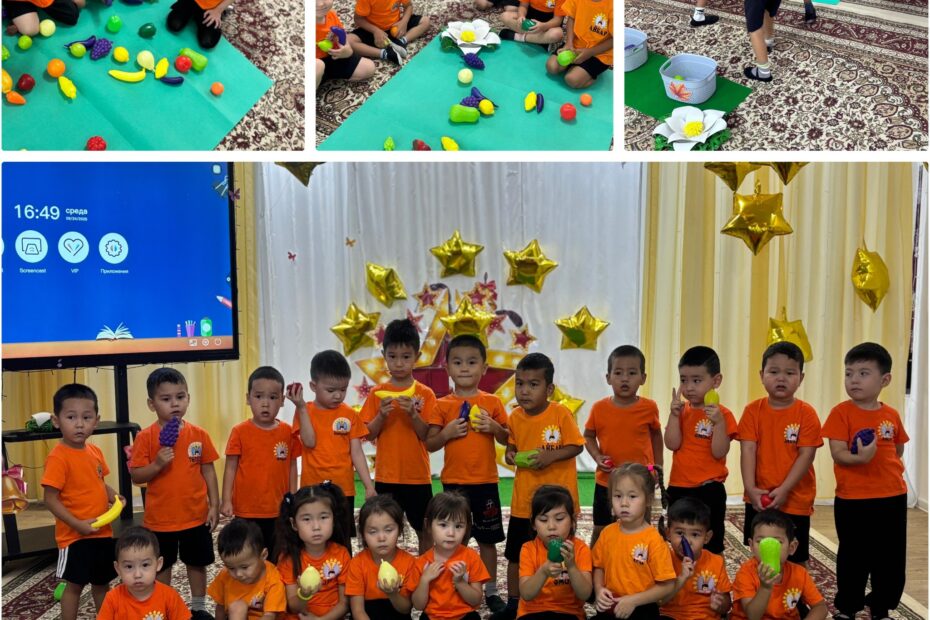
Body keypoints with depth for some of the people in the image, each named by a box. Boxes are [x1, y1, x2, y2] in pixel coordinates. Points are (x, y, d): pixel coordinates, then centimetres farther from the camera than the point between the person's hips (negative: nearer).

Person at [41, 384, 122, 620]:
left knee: (102, 582, 20)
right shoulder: (58, 457, -19)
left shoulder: (95, 451, 3)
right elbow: (50, 499, -19)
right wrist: (78, 524, -22)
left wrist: (114, 496, -3)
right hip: (74, 535, -7)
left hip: (103, 531, 7)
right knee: (75, 584, 7)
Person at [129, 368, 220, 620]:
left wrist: (214, 505, -1)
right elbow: (136, 476, -9)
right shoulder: (146, 437, -10)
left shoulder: (199, 435, -5)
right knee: (161, 567, 16)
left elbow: (208, 471, 1)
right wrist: (157, 464, -26)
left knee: (197, 563, 16)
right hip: (160, 518, -1)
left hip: (196, 515, 1)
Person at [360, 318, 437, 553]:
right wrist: (382, 415, -17)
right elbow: (369, 435, 0)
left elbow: (427, 435, -7)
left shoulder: (425, 393, -3)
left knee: (424, 530, 9)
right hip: (385, 476, 1)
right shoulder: (377, 393, 1)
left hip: (418, 476, -1)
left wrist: (412, 414, -22)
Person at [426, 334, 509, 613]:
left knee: (488, 538, 11)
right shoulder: (442, 405, -2)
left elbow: (507, 439, 5)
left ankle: (491, 591, 26)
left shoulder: (492, 402, 0)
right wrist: (447, 433, -18)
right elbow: (429, 445, 0)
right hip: (454, 482, 0)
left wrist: (494, 428, -14)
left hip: (486, 481, 1)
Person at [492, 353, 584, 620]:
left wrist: (550, 456, -23)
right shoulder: (515, 417, -3)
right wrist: (509, 454, -11)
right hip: (524, 500, 4)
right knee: (515, 554, 14)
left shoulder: (561, 413, -15)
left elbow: (576, 446, -10)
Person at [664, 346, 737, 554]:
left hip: (709, 490, -4)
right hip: (678, 488, 5)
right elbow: (672, 444, -7)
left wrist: (718, 422, -27)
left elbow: (719, 452, -16)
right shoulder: (681, 411, 5)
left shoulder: (722, 414, -8)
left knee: (711, 546, 6)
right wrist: (674, 414, -15)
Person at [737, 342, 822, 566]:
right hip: (759, 499, 2)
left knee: (794, 559, 9)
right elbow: (748, 451, -7)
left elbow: (806, 455, -12)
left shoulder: (806, 413, -7)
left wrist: (783, 490, -18)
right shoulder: (753, 410, -3)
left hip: (795, 500, -2)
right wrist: (750, 488, -17)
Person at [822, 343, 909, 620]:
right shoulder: (841, 412, -11)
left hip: (893, 496, 5)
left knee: (892, 559, 15)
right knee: (853, 558, 8)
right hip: (853, 499, -4)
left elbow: (898, 449, 19)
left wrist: (890, 468, 3)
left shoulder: (891, 415, 3)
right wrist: (859, 458, -34)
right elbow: (838, 453, -17)